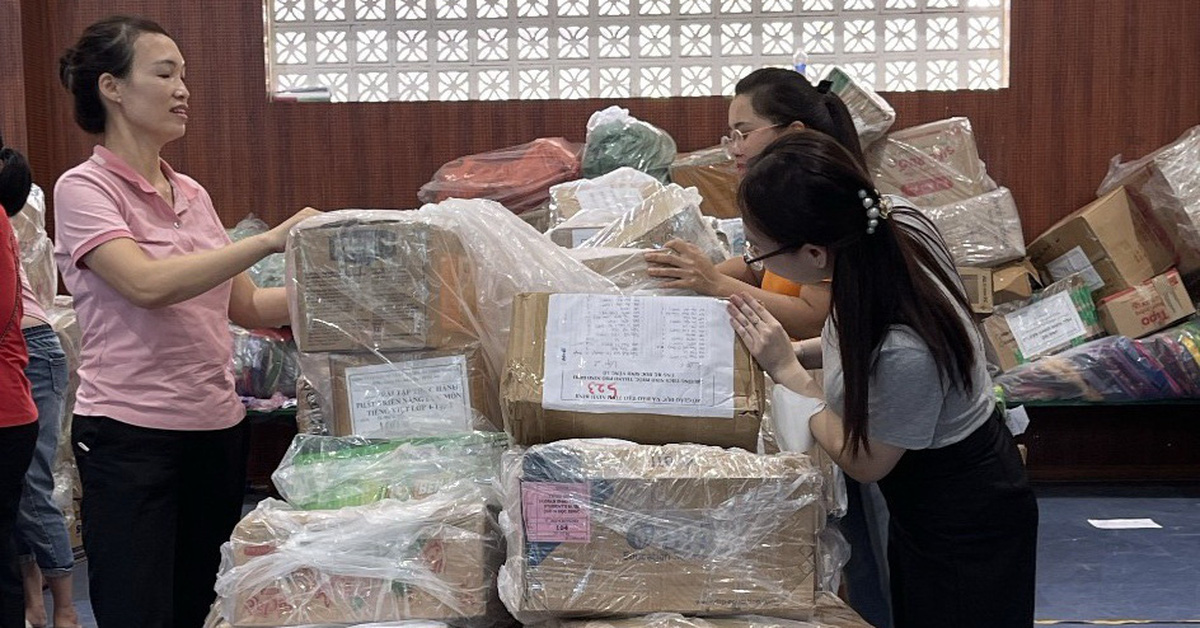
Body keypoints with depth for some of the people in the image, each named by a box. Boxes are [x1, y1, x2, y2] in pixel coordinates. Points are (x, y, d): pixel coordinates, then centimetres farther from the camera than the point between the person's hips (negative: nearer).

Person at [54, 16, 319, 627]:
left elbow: (246, 305, 14)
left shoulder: (191, 193, 13)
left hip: (217, 428, 7)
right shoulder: (83, 188, -7)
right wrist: (269, 240, -23)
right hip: (132, 435, -6)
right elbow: (148, 284, -22)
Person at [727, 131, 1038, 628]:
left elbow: (865, 463, -20)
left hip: (965, 529, -8)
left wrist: (788, 370, -16)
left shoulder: (903, 353, -41)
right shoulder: (892, 223, -21)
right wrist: (794, 351, -6)